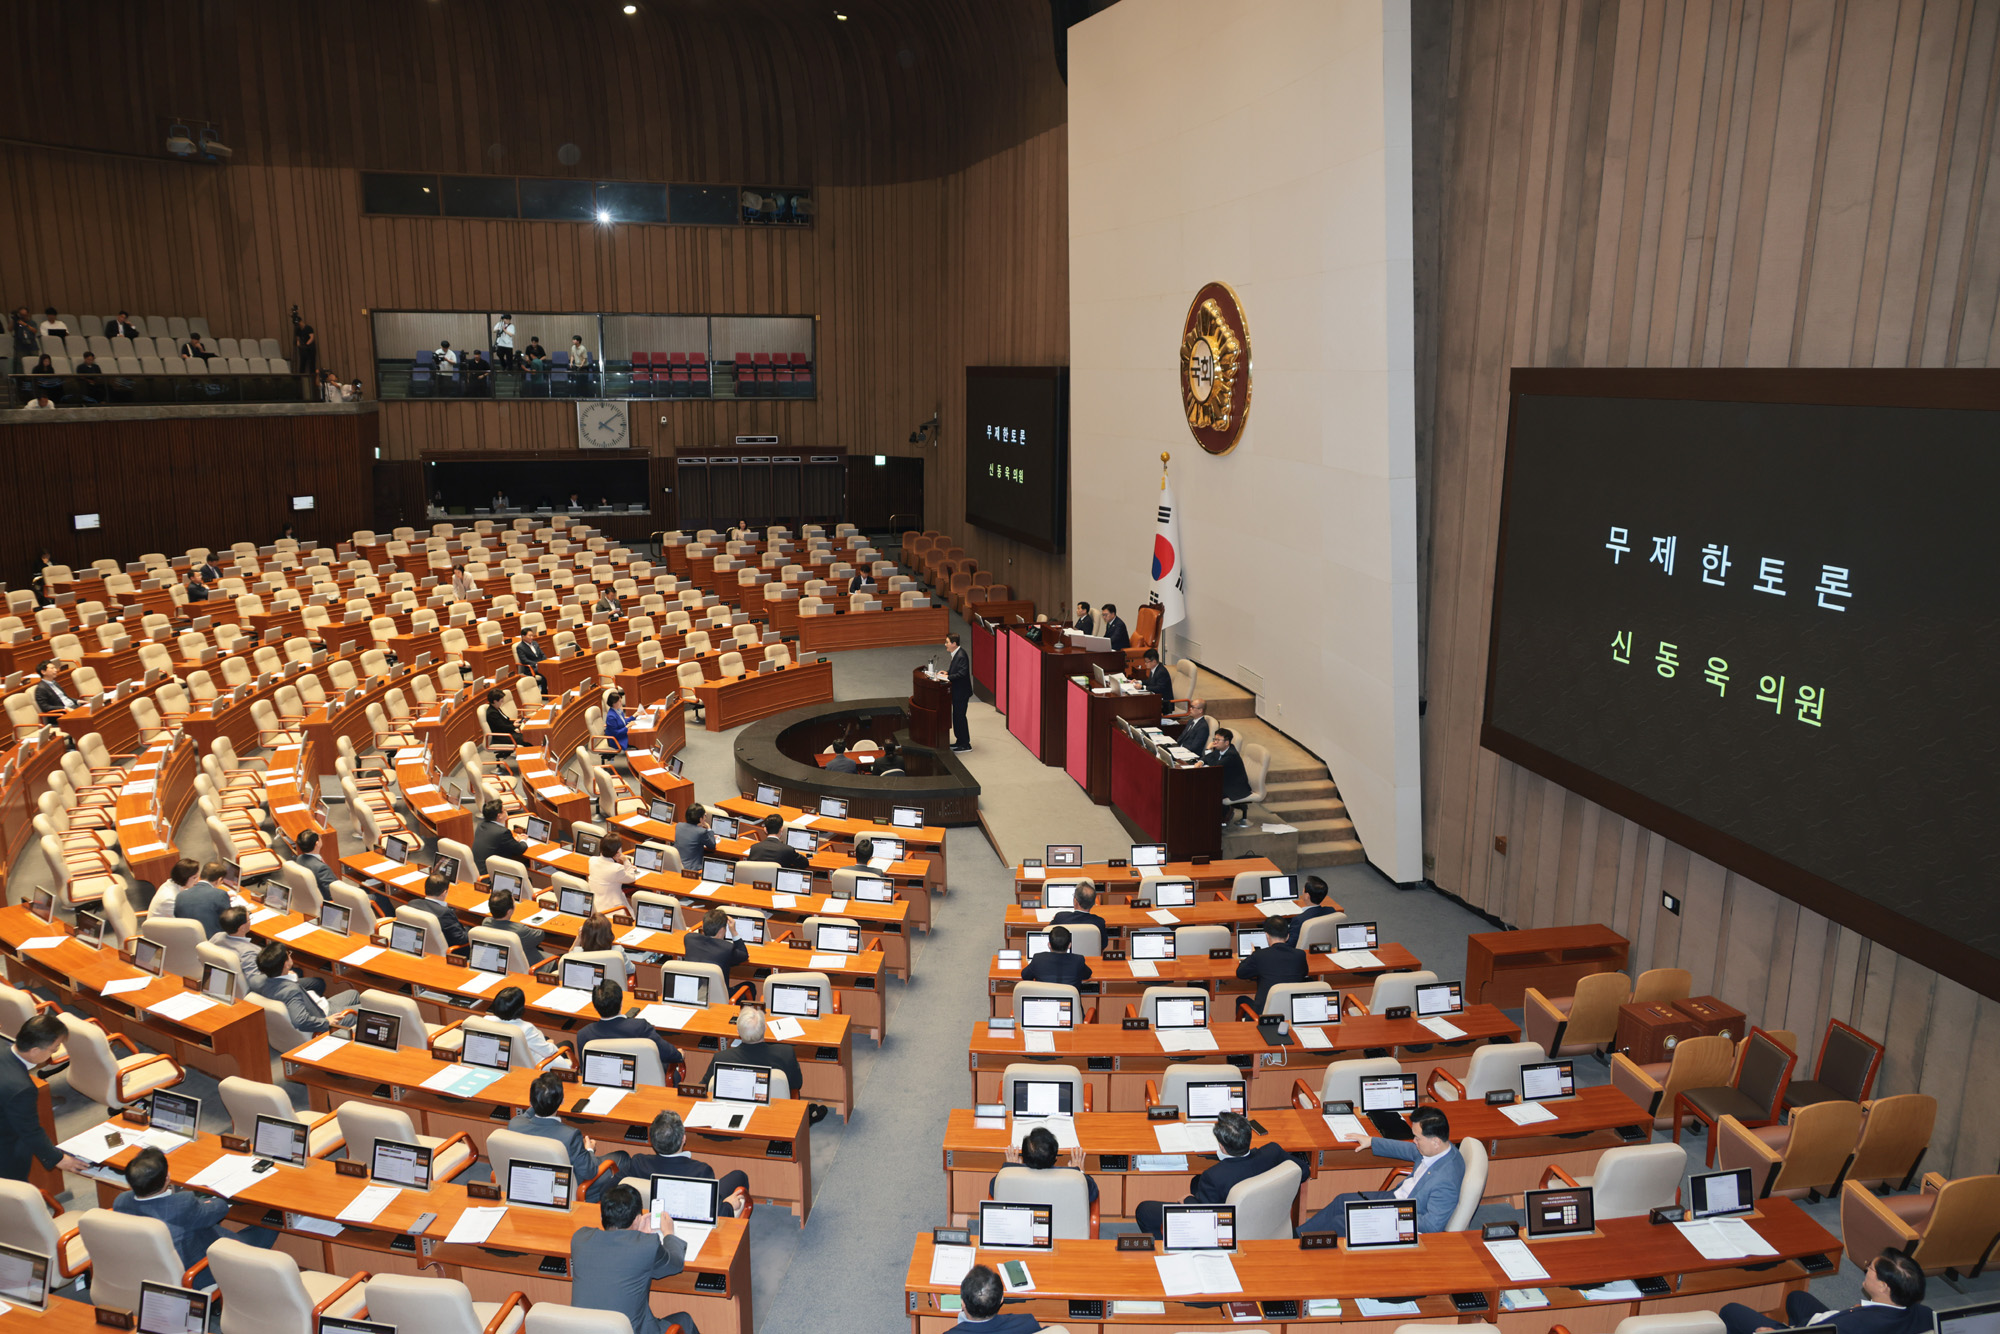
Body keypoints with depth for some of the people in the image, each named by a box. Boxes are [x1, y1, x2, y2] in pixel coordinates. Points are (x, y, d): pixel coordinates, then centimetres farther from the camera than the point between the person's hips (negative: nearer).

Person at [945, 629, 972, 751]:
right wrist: (948, 672, 6)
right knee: (957, 717, 17)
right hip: (957, 692, 10)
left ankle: (965, 744, 7)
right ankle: (960, 741, 28)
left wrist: (948, 677, -23)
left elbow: (962, 673, -27)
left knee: (960, 717, -2)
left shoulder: (961, 656, -23)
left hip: (962, 692, -10)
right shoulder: (956, 654, 8)